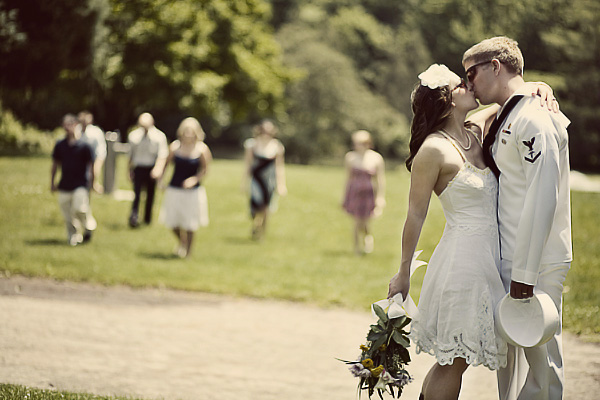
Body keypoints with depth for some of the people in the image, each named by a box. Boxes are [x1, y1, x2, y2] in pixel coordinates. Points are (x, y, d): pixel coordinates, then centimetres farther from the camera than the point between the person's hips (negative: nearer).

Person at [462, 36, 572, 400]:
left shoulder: (535, 120, -16)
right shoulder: (508, 119, 15)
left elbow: (542, 199, -22)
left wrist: (525, 273, -22)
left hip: (536, 264, -10)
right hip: (510, 261, 10)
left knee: (541, 358, -3)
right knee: (509, 357, 15)